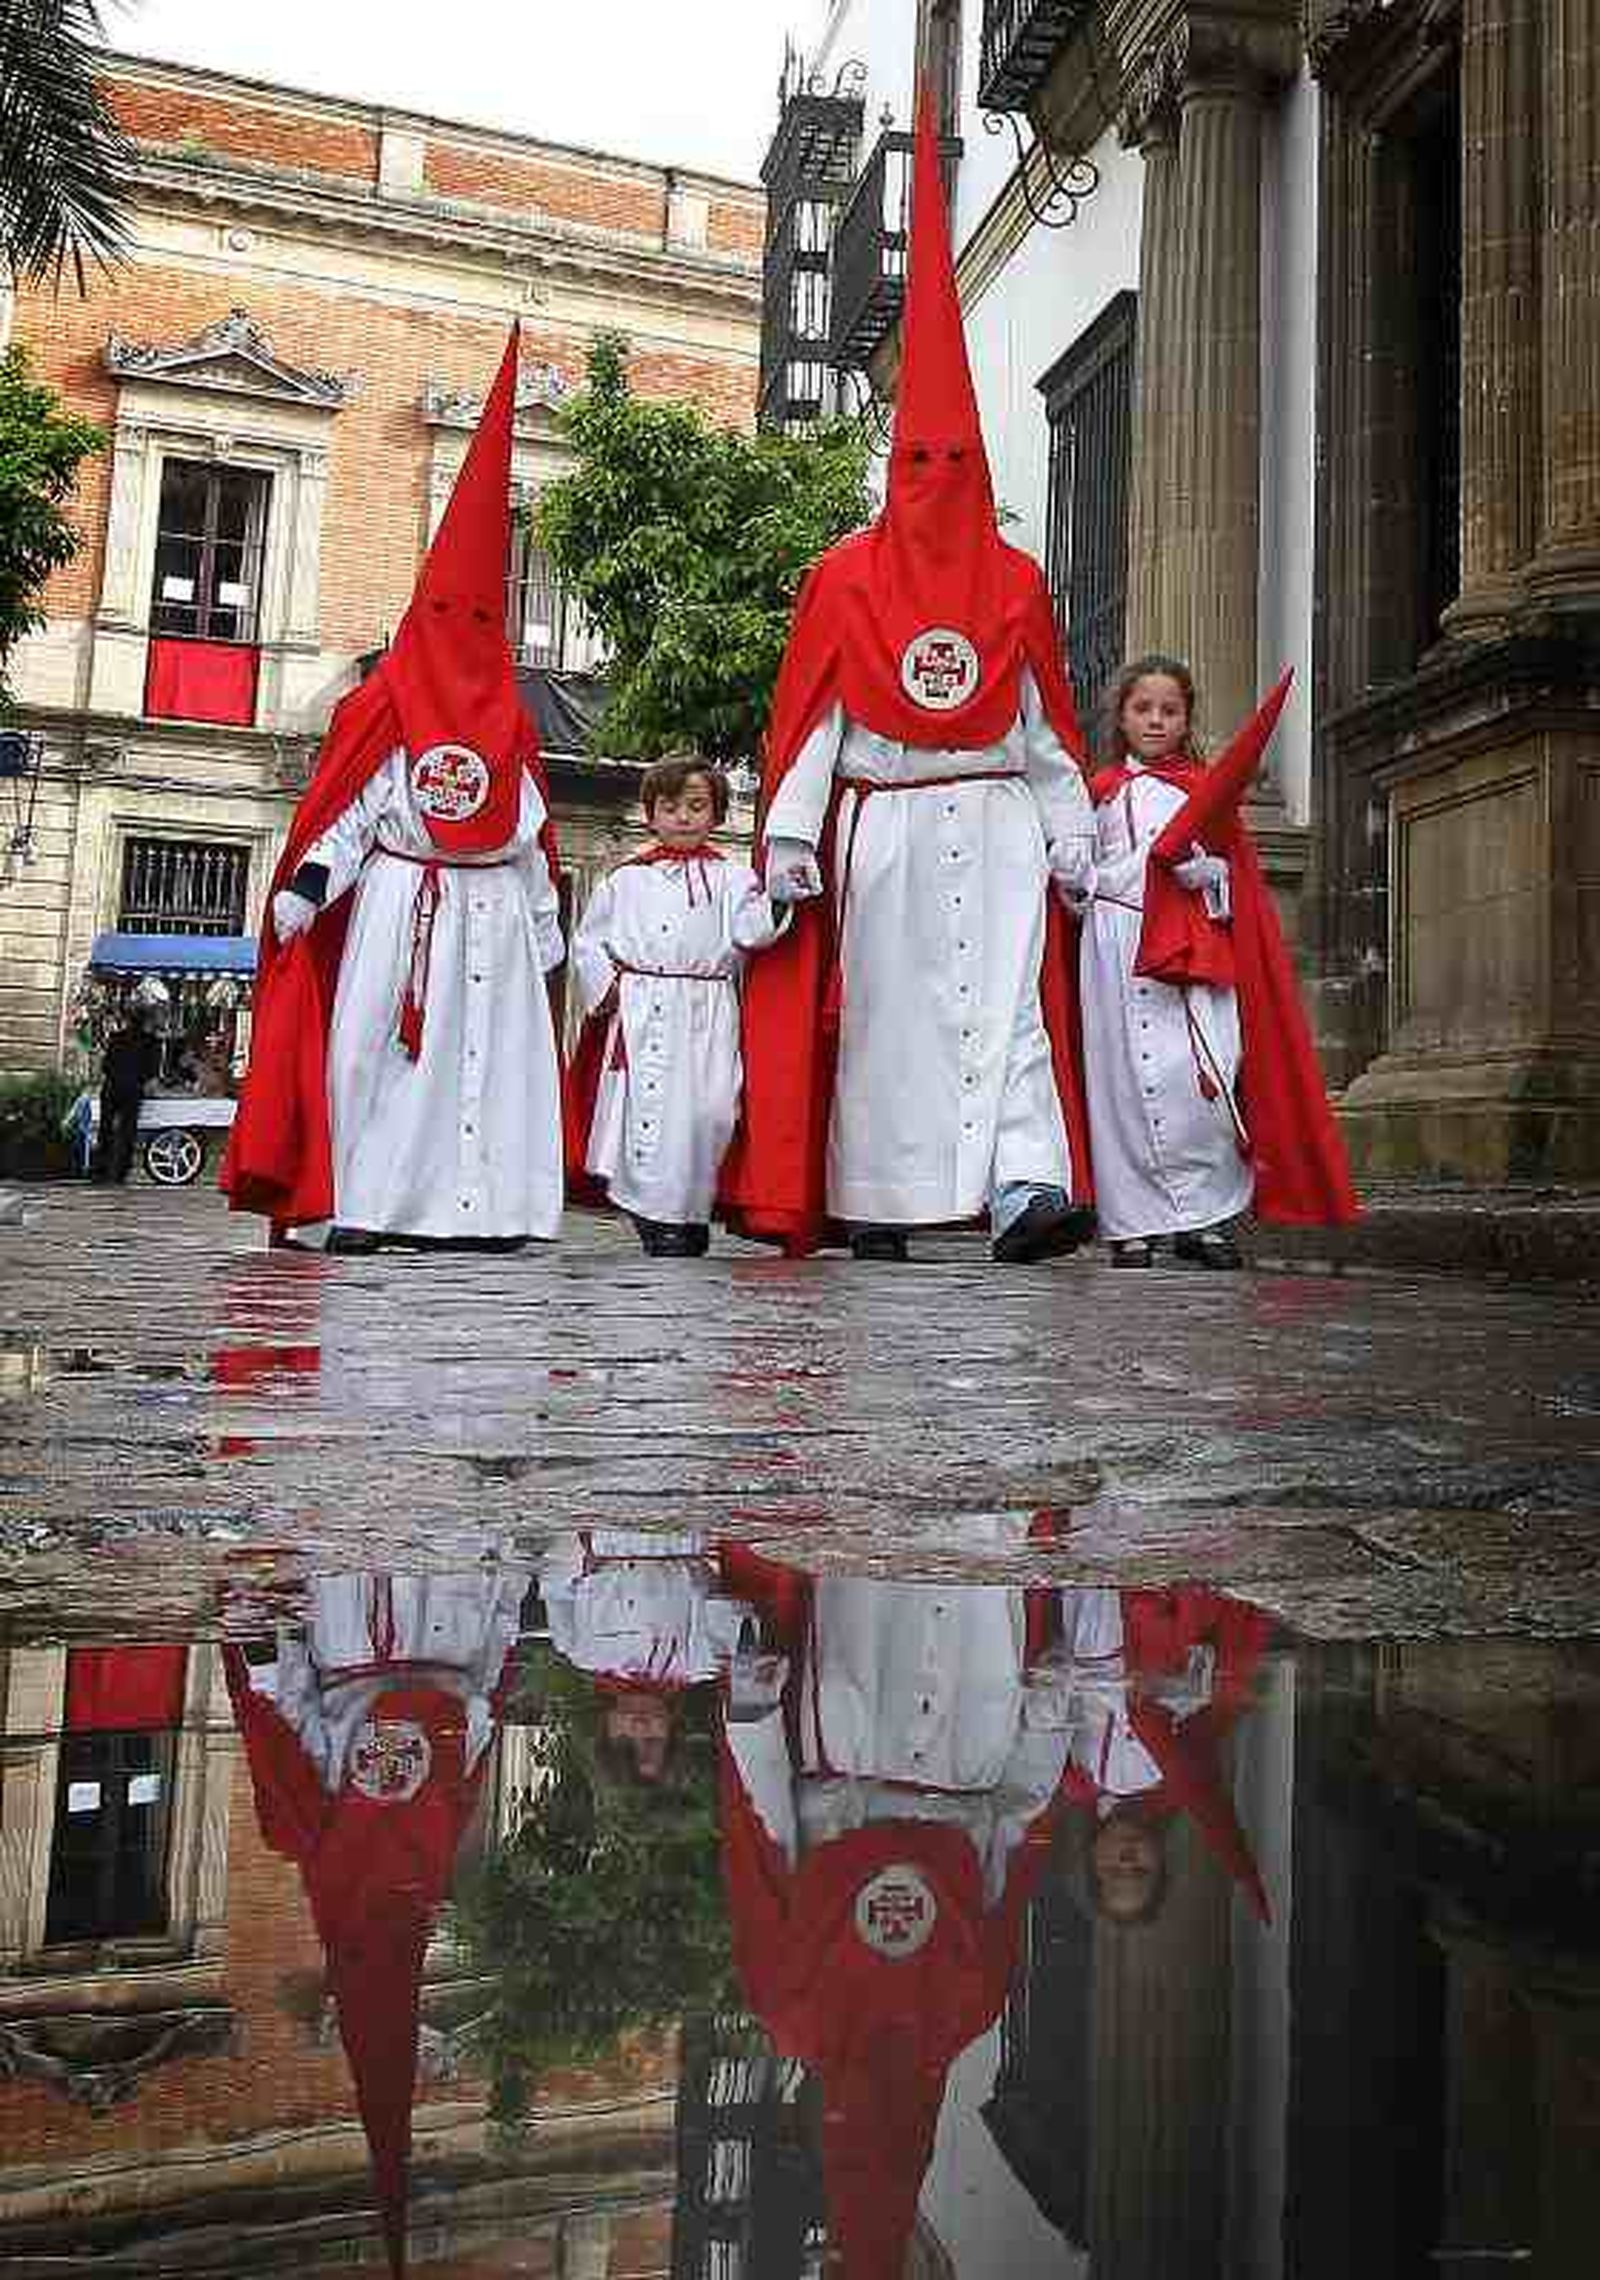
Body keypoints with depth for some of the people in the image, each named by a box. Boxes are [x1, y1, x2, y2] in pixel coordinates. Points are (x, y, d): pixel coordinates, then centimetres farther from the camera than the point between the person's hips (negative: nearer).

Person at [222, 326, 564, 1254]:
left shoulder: (510, 727, 13)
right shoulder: (385, 716, 2)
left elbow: (533, 841, 15)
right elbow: (349, 817, -3)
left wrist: (547, 928, 14)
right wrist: (306, 884, -17)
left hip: (491, 917, 4)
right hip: (399, 909, -3)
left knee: (492, 1054, 1)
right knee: (375, 1048, -5)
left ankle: (483, 1205, 5)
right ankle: (365, 1204, 1)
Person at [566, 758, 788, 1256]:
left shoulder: (730, 877, 9)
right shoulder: (626, 879, 12)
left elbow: (751, 931, -5)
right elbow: (588, 941, 15)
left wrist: (776, 901, -23)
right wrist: (604, 987, 1)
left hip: (705, 1022, -1)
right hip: (637, 1018, 1)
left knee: (704, 1113, -8)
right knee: (642, 1117, -4)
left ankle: (691, 1217, 9)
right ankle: (660, 1231, 5)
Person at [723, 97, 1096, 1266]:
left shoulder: (1015, 580, 11)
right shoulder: (843, 578, 5)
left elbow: (1046, 717, 11)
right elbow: (811, 714, 2)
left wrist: (1070, 825, 7)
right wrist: (791, 832, -5)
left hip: (995, 818, 1)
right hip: (882, 825, -1)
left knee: (1008, 993, -12)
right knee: (879, 1004, 2)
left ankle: (1030, 1182, -22)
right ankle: (869, 1202, 8)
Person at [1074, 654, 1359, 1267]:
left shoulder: (1207, 787, 16)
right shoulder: (1102, 791, 17)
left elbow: (1234, 882, 11)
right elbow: (1080, 875, 18)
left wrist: (1200, 867, -8)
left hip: (1196, 947, 0)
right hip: (1122, 938, 0)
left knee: (1207, 1077, -12)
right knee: (1131, 1078, -6)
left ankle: (1205, 1217, -3)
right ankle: (1133, 1223, 1)